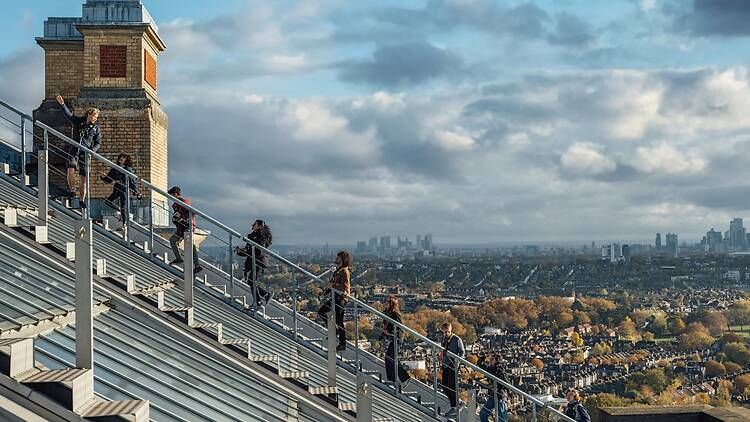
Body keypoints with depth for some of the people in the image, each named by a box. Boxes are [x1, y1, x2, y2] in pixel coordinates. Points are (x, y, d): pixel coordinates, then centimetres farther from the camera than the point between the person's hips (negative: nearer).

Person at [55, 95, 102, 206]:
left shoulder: (96, 128, 6)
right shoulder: (78, 121, 6)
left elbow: (98, 143, 7)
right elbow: (68, 114, 2)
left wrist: (92, 151, -10)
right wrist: (62, 104, -13)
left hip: (84, 153, 1)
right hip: (73, 151, -1)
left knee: (84, 178, 0)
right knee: (70, 171, -24)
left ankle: (82, 200, 10)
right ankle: (71, 190, -2)